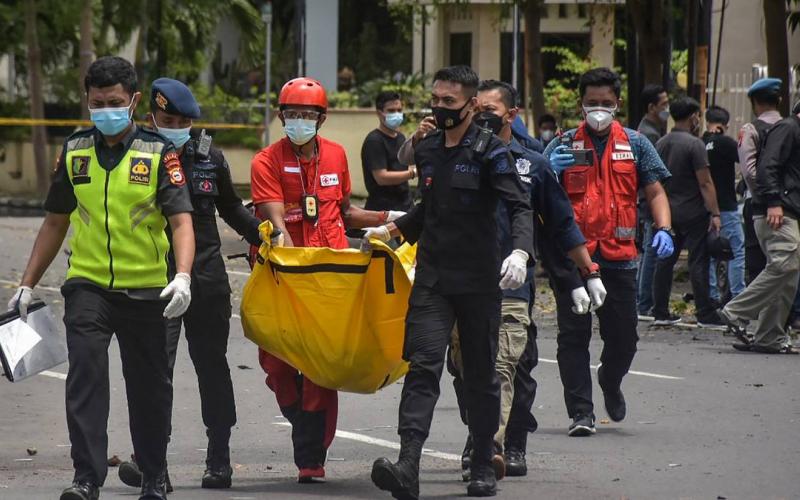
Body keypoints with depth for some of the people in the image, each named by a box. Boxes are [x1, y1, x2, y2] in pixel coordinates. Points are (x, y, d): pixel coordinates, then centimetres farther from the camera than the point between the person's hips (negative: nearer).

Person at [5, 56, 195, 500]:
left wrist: (183, 276, -27)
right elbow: (55, 222, 15)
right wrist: (27, 284, 12)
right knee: (85, 371, -16)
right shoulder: (74, 152, 6)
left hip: (145, 291, -1)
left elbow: (181, 222, -11)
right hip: (87, 285, 1)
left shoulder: (158, 153, -4)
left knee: (149, 387, 9)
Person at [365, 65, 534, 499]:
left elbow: (520, 207, -15)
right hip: (432, 279, 4)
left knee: (481, 374, 8)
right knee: (423, 366, -12)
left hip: (479, 281, -4)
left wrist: (520, 252, -31)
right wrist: (393, 230, 25)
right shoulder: (426, 150, 12)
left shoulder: (490, 152, -6)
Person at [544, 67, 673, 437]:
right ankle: (580, 411, 1)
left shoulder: (635, 145, 9)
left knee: (623, 337, 6)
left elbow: (655, 193, 11)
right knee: (573, 336, -4)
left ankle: (610, 382, 36)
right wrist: (550, 171, -18)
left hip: (619, 257, 1)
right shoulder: (564, 145, 5)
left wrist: (663, 229, -7)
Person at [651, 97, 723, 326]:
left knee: (665, 261, 9)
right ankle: (705, 314, -2)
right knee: (698, 262, -3)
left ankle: (660, 313, 11)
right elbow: (705, 183, -16)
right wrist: (714, 213, -13)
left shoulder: (661, 144, 9)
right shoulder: (694, 144, -13)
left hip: (667, 212, 7)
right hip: (693, 213, -7)